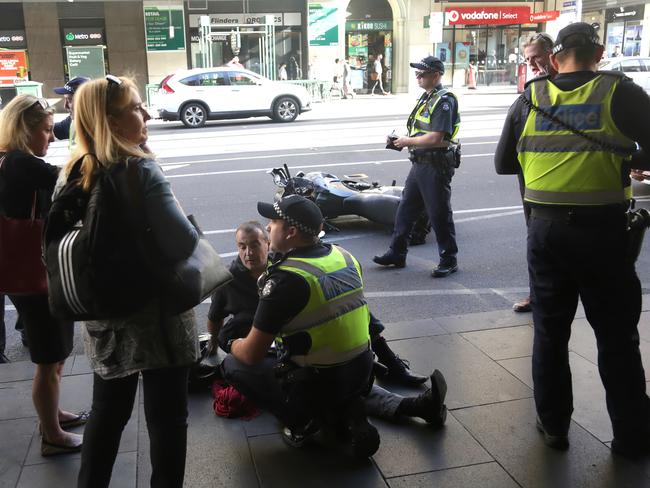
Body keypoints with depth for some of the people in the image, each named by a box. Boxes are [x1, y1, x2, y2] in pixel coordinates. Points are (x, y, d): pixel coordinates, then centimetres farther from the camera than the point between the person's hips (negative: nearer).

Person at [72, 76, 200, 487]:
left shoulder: (74, 172, 2)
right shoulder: (141, 171, -20)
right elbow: (182, 244, -27)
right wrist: (190, 226, -8)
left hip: (104, 317, 7)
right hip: (157, 318, -7)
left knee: (107, 414, 22)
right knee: (168, 417, 10)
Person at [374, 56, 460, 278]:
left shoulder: (444, 100, -15)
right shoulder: (425, 98, 15)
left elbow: (435, 138, -24)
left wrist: (408, 141, -13)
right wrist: (402, 141, 3)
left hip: (436, 166, -10)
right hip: (419, 164, 10)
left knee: (439, 213, 0)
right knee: (405, 208, 13)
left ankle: (449, 260, 13)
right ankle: (397, 253, 23)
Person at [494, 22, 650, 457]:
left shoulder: (530, 98, 4)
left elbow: (504, 164, 11)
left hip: (546, 226, 2)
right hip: (603, 226, -2)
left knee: (550, 330, 15)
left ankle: (553, 424, 25)